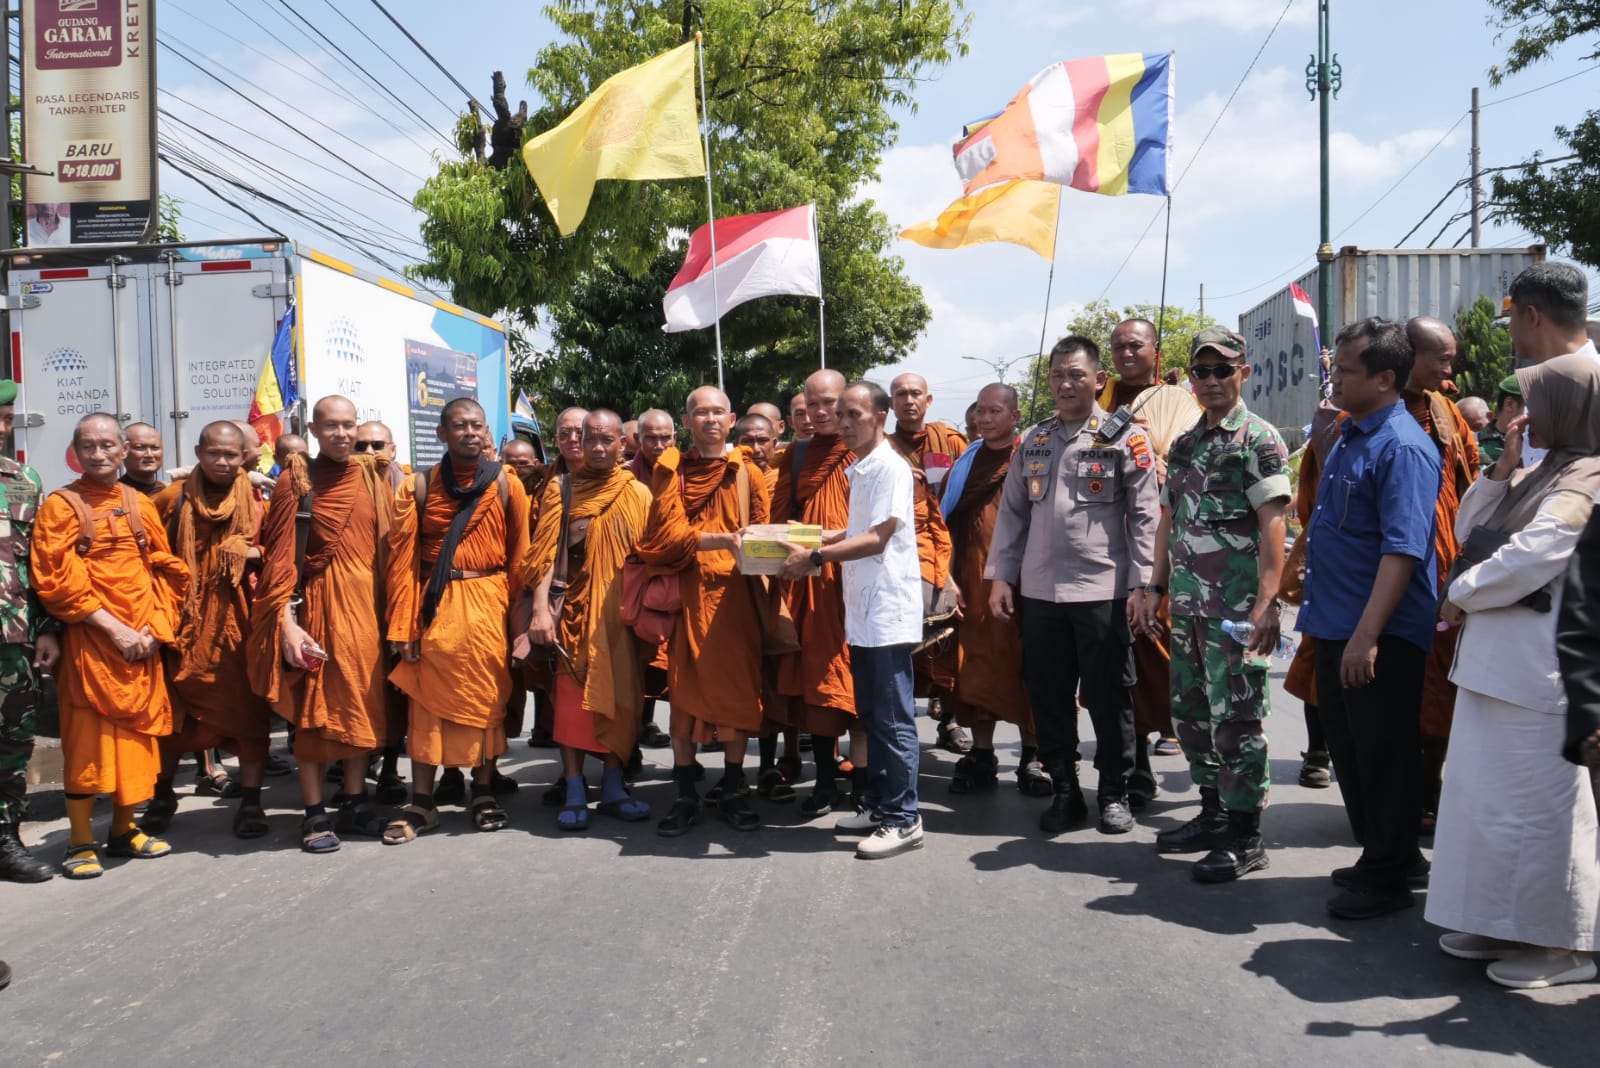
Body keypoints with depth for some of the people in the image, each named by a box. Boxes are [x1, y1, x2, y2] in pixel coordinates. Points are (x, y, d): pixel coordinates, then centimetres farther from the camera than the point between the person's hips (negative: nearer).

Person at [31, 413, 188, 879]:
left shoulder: (141, 505, 9)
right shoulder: (60, 506, -4)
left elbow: (167, 571, 9)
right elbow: (57, 583, -10)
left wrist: (154, 627, -4)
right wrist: (114, 628, -15)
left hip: (143, 642, 4)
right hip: (89, 643, -4)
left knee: (135, 733, 10)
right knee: (86, 738, 0)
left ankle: (124, 829, 24)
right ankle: (80, 841, 11)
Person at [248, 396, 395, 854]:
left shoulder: (372, 480, 8)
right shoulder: (296, 483, -3)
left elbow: (388, 547, 10)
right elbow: (280, 557, -7)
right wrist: (286, 621, -15)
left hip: (366, 604, 4)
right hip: (318, 604, -4)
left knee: (364, 703, 8)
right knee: (315, 706, 1)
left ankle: (354, 802, 21)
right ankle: (314, 814, 9)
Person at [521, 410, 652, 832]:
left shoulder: (638, 494, 6)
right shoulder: (561, 489, 3)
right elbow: (545, 551, -4)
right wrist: (540, 608, -14)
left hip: (621, 611, 1)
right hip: (574, 607, -1)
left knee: (620, 694, 4)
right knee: (573, 695, -2)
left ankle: (613, 786, 14)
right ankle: (575, 791, 4)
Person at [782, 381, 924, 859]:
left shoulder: (890, 467, -12)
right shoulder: (860, 468, 15)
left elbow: (878, 538, -18)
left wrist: (815, 557, -20)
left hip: (888, 609, -9)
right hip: (862, 609, 9)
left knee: (893, 719, -3)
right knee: (872, 715, 15)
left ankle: (904, 819, 5)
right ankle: (877, 804, 26)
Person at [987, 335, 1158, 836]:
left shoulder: (1125, 438, -1)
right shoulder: (1032, 440, 12)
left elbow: (1145, 516, -4)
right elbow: (1012, 512, 14)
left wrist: (1143, 582, -10)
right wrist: (1001, 574, 7)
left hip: (1104, 589, -4)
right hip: (1039, 589, 4)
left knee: (1108, 695, 4)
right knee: (1048, 695, 9)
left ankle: (1114, 793, 19)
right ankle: (1064, 791, 22)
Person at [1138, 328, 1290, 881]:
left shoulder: (1258, 439, -7)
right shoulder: (1184, 445, 16)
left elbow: (1272, 525, -14)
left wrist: (1266, 603, -22)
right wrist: (1156, 588, 16)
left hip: (1235, 607, -8)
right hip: (1187, 605, 8)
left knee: (1237, 717, -3)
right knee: (1191, 711, 14)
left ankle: (1245, 836, 8)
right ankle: (1213, 813, 28)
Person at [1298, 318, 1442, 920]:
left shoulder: (1403, 449, -17)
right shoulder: (1347, 436, 13)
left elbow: (1402, 551, -24)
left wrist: (1367, 635, -27)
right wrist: (1320, 611, 21)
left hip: (1382, 638, -9)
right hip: (1335, 626, 9)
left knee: (1382, 756, 3)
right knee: (1347, 747, 17)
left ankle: (1387, 877, 17)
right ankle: (1377, 854, 33)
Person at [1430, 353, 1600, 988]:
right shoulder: (1544, 475, 16)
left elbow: (1527, 557, -20)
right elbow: (1470, 535, 15)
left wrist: (1461, 595, -6)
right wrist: (1500, 471, 5)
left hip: (1536, 671, -9)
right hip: (1494, 661, 9)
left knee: (1536, 804, -1)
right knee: (1487, 796, 13)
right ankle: (1506, 924, 25)